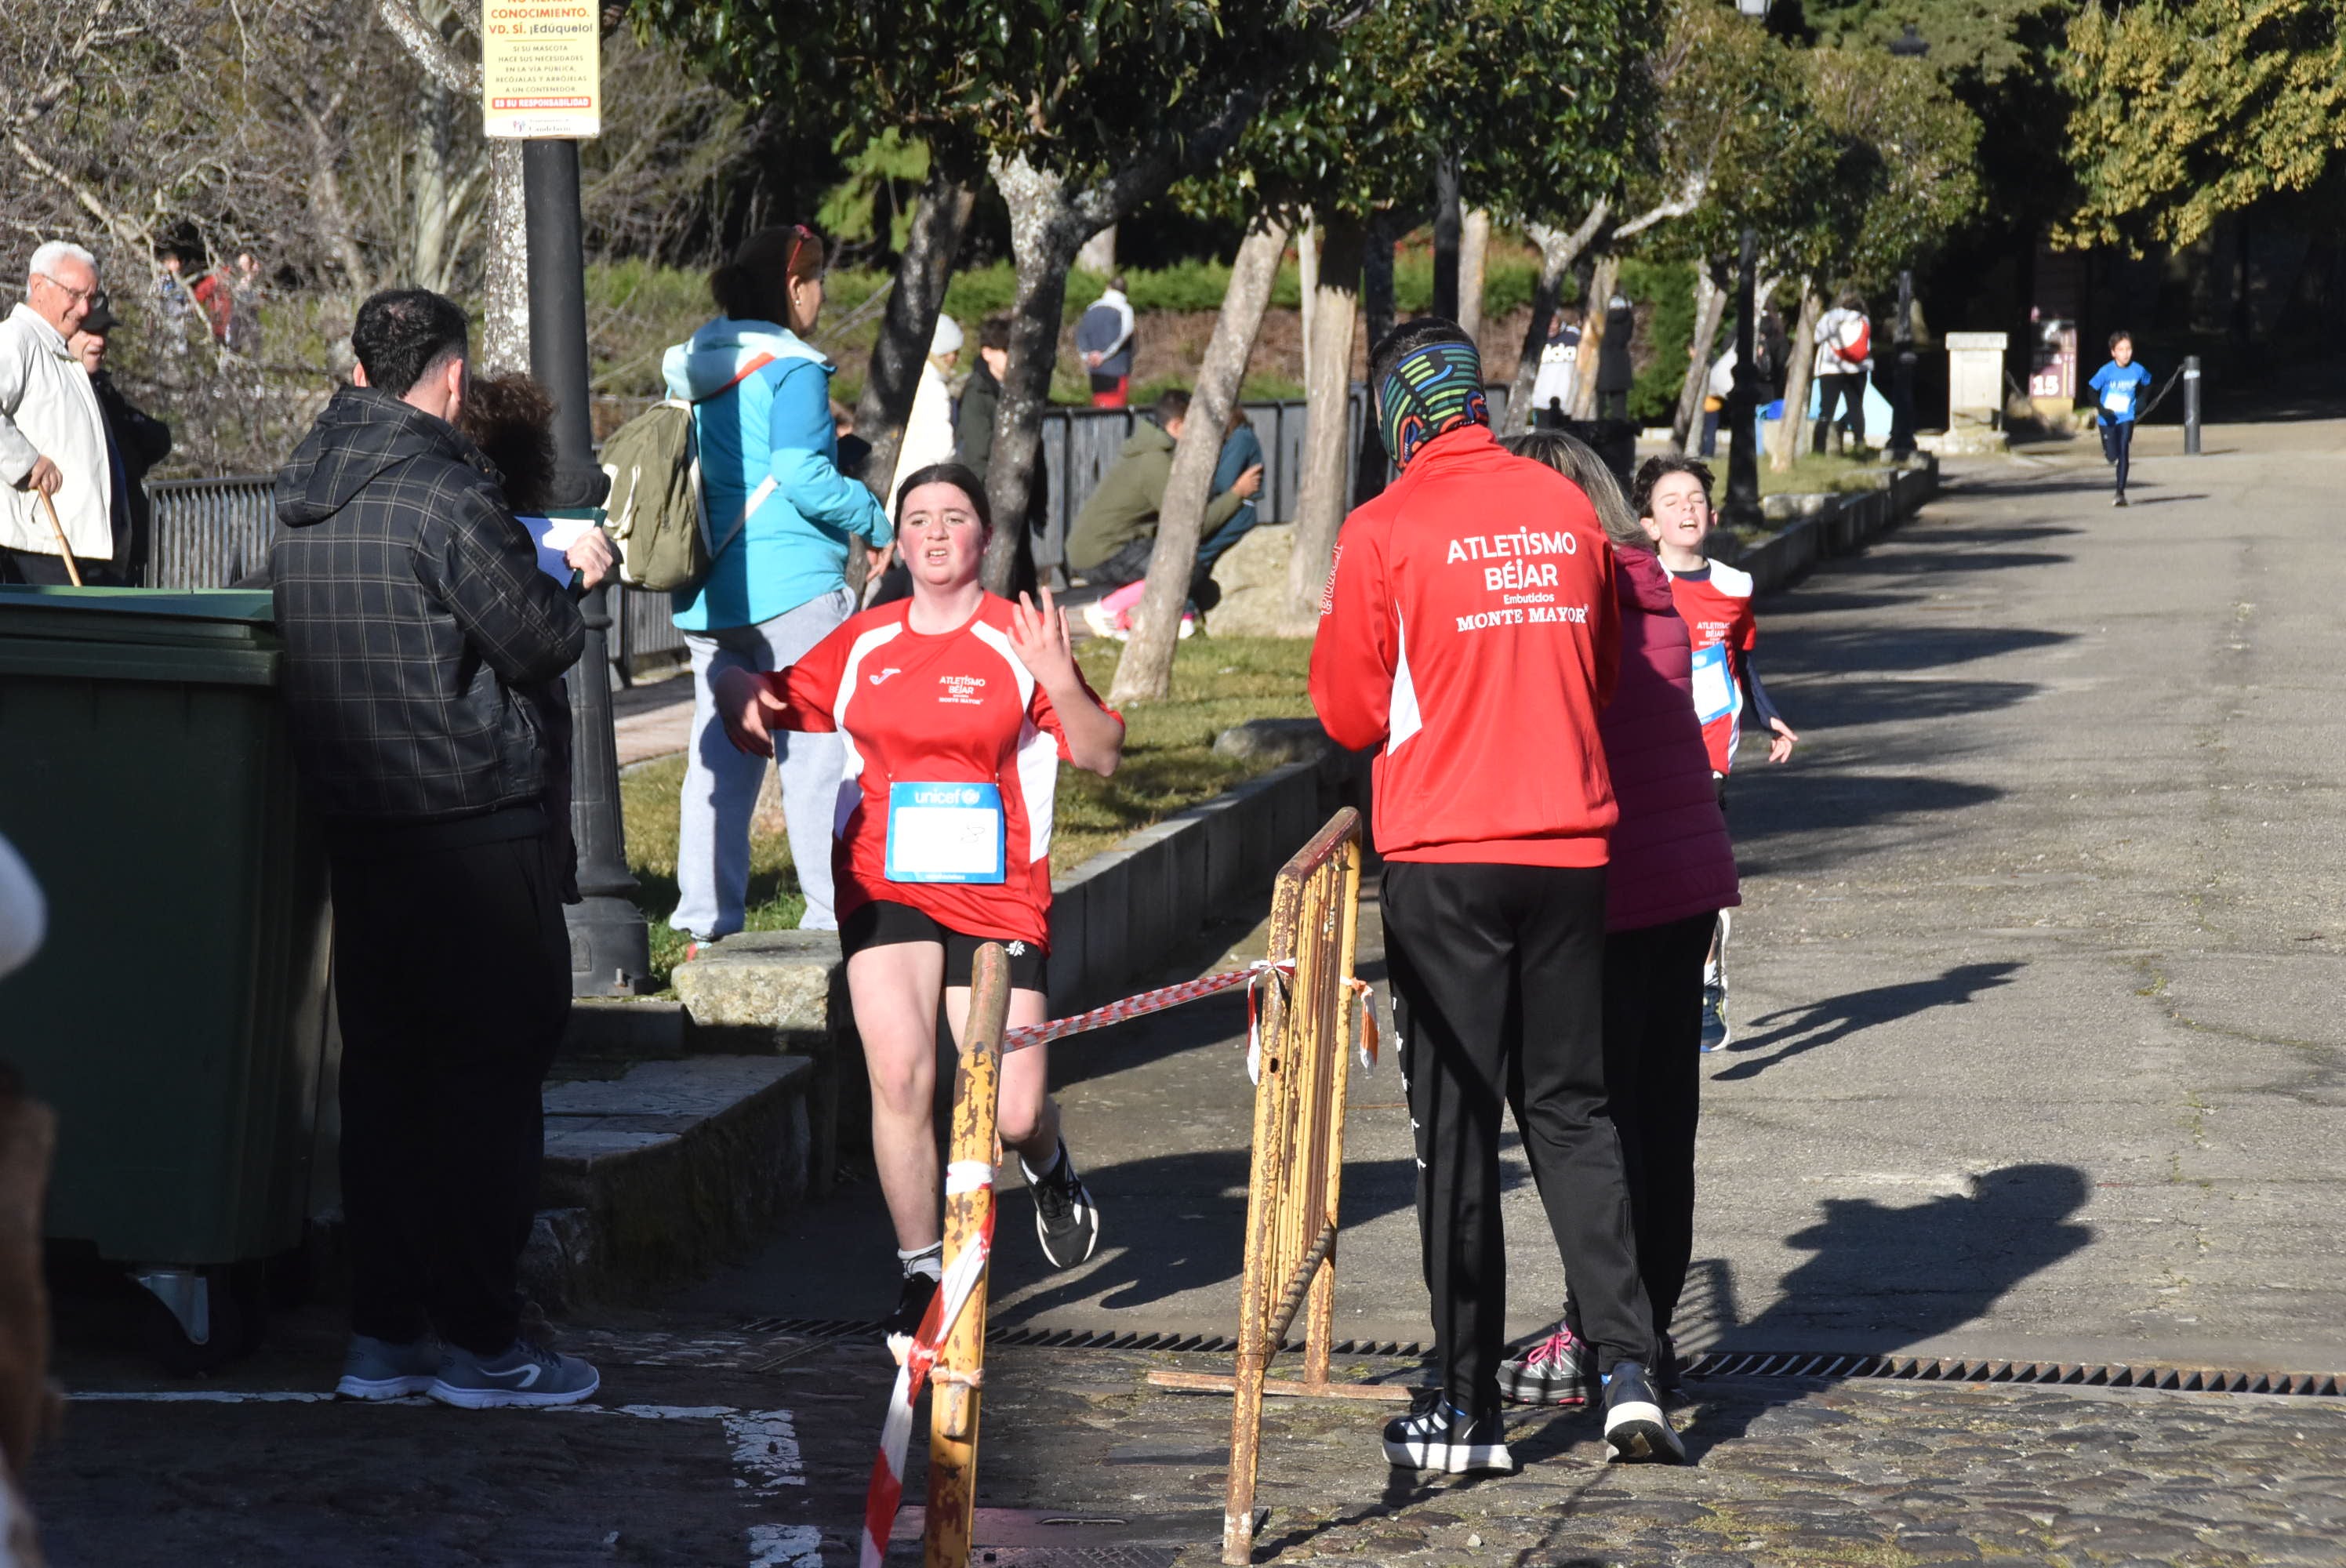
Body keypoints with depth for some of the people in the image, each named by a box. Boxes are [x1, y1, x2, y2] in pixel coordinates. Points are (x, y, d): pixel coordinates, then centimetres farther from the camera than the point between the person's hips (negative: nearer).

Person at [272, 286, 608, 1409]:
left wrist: (541, 570, 20)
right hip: (469, 819, -8)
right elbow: (539, 642, -14)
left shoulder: (306, 496, 10)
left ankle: (383, 1331, 15)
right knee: (493, 1066, 0)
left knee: (384, 1066, 12)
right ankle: (479, 1339, 2)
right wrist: (563, 594, 10)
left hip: (352, 813, 8)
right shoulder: (442, 490, -15)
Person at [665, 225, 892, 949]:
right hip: (791, 585, -7)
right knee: (816, 749, -2)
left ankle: (706, 920, 9)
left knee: (718, 749, 9)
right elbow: (803, 478, -17)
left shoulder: (690, 369, 12)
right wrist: (879, 523, -4)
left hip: (707, 591, 7)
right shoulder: (790, 369, -11)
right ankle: (832, 912, -1)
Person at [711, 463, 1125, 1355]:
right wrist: (741, 692, -1)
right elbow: (785, 702, 22)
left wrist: (1060, 684, -20)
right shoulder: (864, 643, 8)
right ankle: (922, 1276, 2)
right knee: (900, 1077, -13)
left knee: (1012, 1114, -6)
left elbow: (1103, 758, -2)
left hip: (997, 894, -2)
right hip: (884, 885, 2)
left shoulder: (1020, 642, 0)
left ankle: (1046, 1165, 33)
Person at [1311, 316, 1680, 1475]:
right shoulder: (1568, 509, 5)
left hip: (1444, 857, -4)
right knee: (1572, 1108, 14)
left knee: (1456, 1126, 2)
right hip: (1570, 848, 4)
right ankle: (1627, 1368, 4)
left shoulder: (1383, 531, -8)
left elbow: (1347, 714, -2)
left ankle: (1470, 1410, 4)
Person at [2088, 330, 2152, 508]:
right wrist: (2101, 409, -22)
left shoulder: (2138, 371, -9)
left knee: (2123, 454, -11)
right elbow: (2093, 390, -8)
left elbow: (2146, 383, 13)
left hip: (2126, 418, 0)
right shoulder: (2107, 371, -15)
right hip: (2108, 419, 0)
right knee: (2112, 456, 5)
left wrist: (2140, 402, 1)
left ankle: (2121, 493, -6)